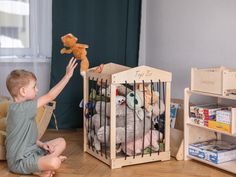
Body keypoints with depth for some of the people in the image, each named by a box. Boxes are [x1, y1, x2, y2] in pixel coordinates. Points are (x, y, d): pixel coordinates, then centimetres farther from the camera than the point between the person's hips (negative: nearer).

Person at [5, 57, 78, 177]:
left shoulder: (22, 109, 8)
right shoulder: (21, 108, -22)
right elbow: (49, 97, -22)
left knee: (61, 142, 13)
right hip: (19, 161, -10)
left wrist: (41, 144, 1)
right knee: (54, 163, -33)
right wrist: (68, 75, -19)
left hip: (31, 150, 10)